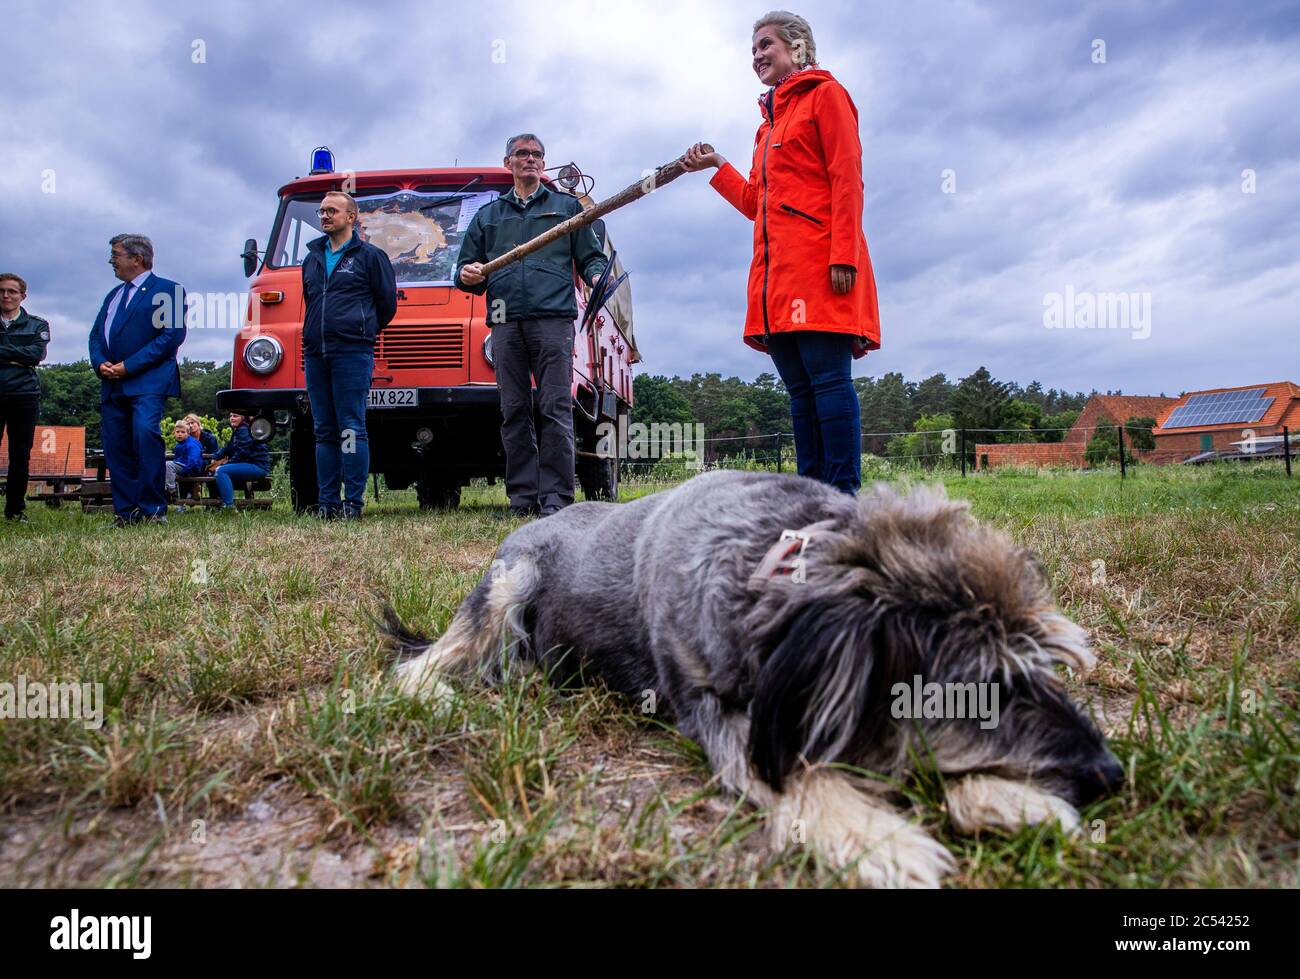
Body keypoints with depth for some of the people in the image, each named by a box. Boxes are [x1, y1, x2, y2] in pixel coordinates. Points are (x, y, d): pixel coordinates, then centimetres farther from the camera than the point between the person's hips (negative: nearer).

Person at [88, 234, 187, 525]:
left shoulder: (167, 290, 0)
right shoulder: (114, 295, 25)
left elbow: (173, 334, -12)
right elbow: (96, 334, 22)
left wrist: (129, 365, -13)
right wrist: (100, 363, -1)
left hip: (148, 381, -7)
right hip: (112, 383, 8)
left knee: (145, 433, -23)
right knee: (116, 446, 3)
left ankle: (154, 509, -17)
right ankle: (126, 511, 8)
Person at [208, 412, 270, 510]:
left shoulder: (244, 430, -10)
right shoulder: (237, 430, 22)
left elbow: (242, 452, -18)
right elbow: (228, 448, 17)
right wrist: (215, 459, 1)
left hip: (258, 466, -10)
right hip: (249, 464, 10)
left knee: (221, 471, -23)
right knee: (215, 471, 12)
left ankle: (229, 505, -31)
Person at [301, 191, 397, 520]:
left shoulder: (370, 256, 5)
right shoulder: (312, 258, 22)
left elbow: (388, 302, 7)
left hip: (353, 353, -6)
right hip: (315, 354, 6)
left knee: (351, 430, -8)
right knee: (324, 431, 5)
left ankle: (353, 502, -6)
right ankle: (326, 503, 8)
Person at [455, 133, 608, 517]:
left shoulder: (566, 206, 22)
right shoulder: (487, 216, 27)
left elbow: (590, 256, 16)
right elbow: (465, 270, 24)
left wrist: (597, 276, -7)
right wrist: (467, 275, -1)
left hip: (553, 319, -2)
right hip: (506, 323, 3)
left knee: (556, 408, -11)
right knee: (514, 412, -1)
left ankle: (555, 498, -11)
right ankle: (523, 498, 3)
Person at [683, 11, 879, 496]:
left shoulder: (825, 94, 7)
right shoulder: (769, 121, 28)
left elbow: (846, 178, -6)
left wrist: (843, 255, -17)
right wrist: (717, 168, 25)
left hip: (819, 264, -7)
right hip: (777, 273, 8)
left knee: (828, 379, -13)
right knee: (800, 391, 3)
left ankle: (843, 497, -13)